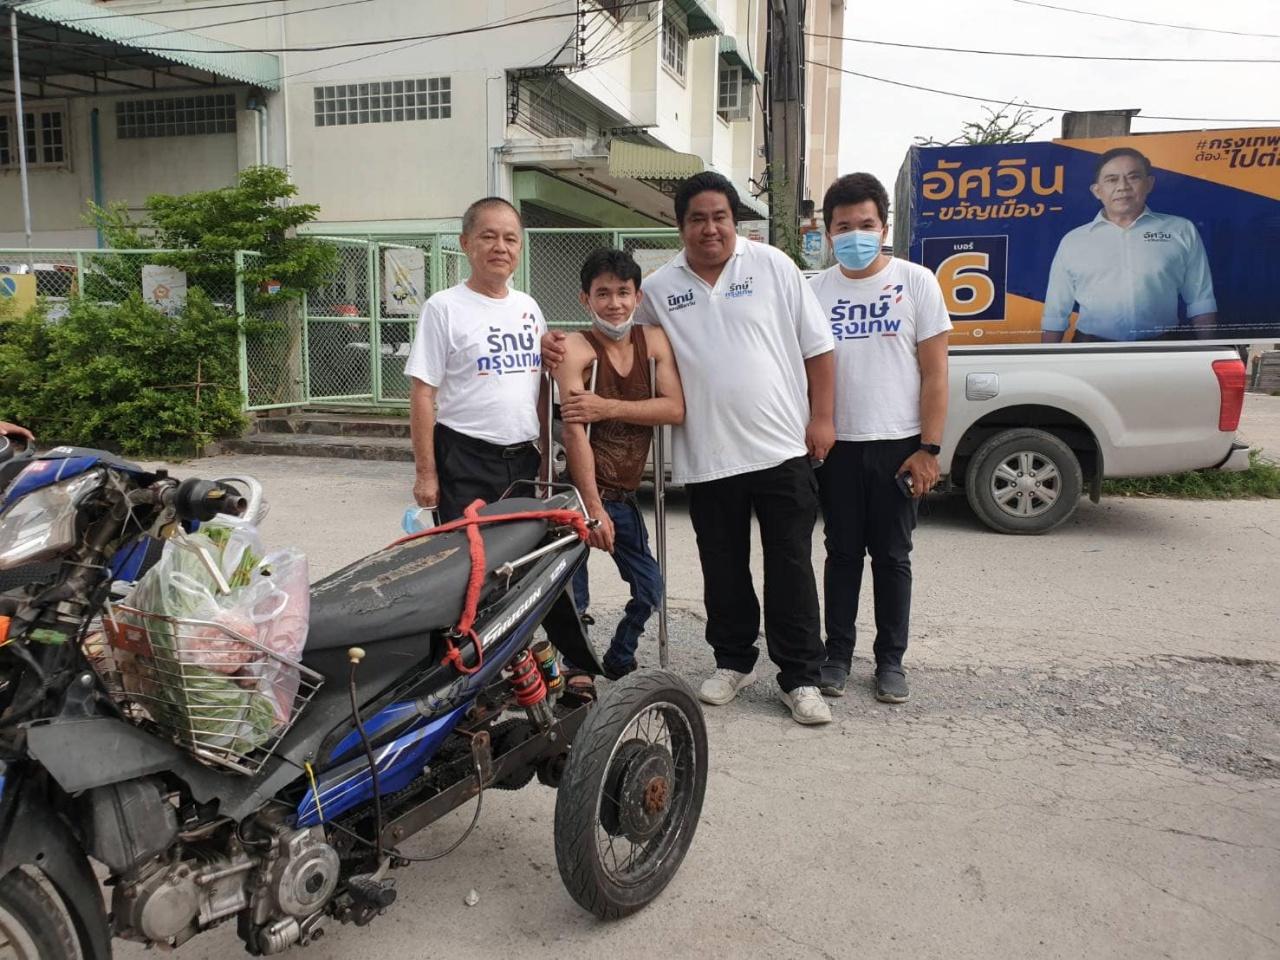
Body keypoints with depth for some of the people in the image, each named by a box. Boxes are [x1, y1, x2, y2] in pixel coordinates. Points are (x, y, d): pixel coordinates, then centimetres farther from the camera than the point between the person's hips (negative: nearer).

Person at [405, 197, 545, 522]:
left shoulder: (528, 306, 11)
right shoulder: (444, 307, -7)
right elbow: (422, 394, -8)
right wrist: (425, 473, -12)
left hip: (525, 459, 6)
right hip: (466, 462, -6)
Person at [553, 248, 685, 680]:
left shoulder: (654, 341, 4)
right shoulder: (576, 348, -12)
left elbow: (675, 409, -8)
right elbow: (574, 432, -20)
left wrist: (608, 408, -18)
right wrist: (593, 507, -25)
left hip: (624, 494, 6)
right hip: (578, 490, -6)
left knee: (649, 589, 15)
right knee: (572, 598, -4)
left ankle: (618, 664, 36)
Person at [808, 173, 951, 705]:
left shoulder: (916, 282, -1)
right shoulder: (815, 290, 4)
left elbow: (935, 373, -3)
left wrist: (928, 449, -8)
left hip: (897, 445, -1)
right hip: (837, 446, 2)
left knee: (892, 556, 8)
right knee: (843, 554, 10)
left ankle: (891, 659, 20)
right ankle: (838, 654, 22)